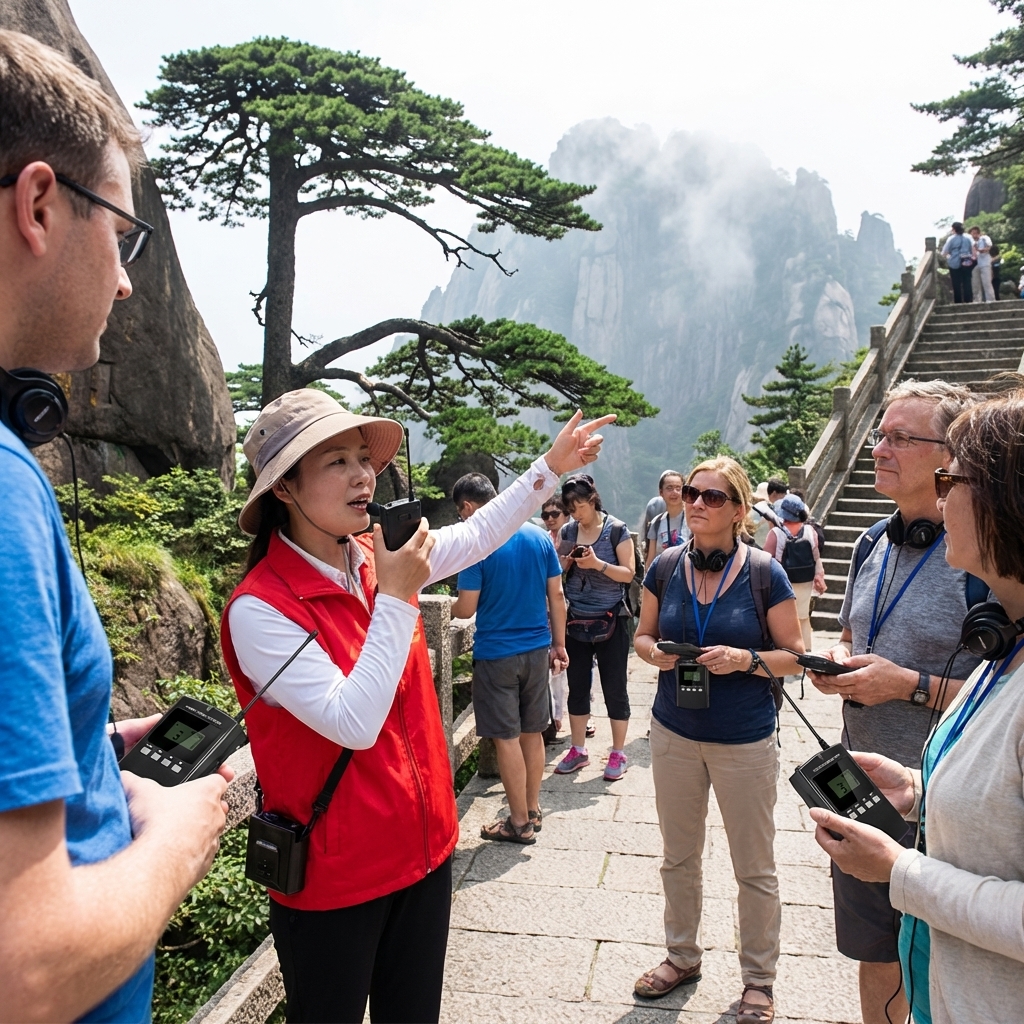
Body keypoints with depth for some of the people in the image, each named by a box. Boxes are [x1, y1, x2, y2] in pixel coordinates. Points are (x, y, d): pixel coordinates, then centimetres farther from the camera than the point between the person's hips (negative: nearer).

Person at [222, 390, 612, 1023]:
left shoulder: (379, 557, -3)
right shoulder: (260, 608, -22)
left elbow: (477, 536, 12)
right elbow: (355, 724, -27)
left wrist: (552, 466, 12)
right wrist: (395, 597, -26)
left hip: (424, 847, 6)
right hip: (332, 878, -6)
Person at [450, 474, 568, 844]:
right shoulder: (539, 536, 1)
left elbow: (466, 608, -13)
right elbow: (556, 596, 4)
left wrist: (448, 608, 9)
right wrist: (559, 645, 12)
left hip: (496, 654, -5)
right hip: (537, 650, 6)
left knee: (507, 737, 5)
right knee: (533, 733, 16)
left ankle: (520, 823, 16)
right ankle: (532, 810, 29)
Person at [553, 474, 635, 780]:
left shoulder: (616, 530, -7)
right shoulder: (567, 531, 5)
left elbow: (628, 573, -10)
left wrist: (598, 564, -23)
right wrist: (566, 563, -9)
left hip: (609, 621, -4)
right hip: (576, 620, 4)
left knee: (614, 688, 4)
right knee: (577, 687, 10)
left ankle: (618, 754, 17)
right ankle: (578, 751, 24)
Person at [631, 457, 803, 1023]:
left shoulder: (764, 573, -12)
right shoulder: (666, 566, -3)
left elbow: (794, 654, -6)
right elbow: (643, 635, 8)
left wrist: (746, 659, -23)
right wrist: (655, 652, -13)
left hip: (745, 741, -3)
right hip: (674, 732, 3)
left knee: (755, 868, 12)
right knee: (679, 856, 19)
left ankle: (758, 978, 33)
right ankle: (682, 956, 40)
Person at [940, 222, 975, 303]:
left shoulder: (951, 239, -3)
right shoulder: (968, 237, 7)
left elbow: (944, 253, -4)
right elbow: (973, 250, 8)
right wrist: (975, 259, 17)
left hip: (955, 264, -3)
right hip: (967, 263, 3)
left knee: (956, 285, 1)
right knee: (967, 283, 5)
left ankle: (958, 302, 1)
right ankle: (968, 301, 2)